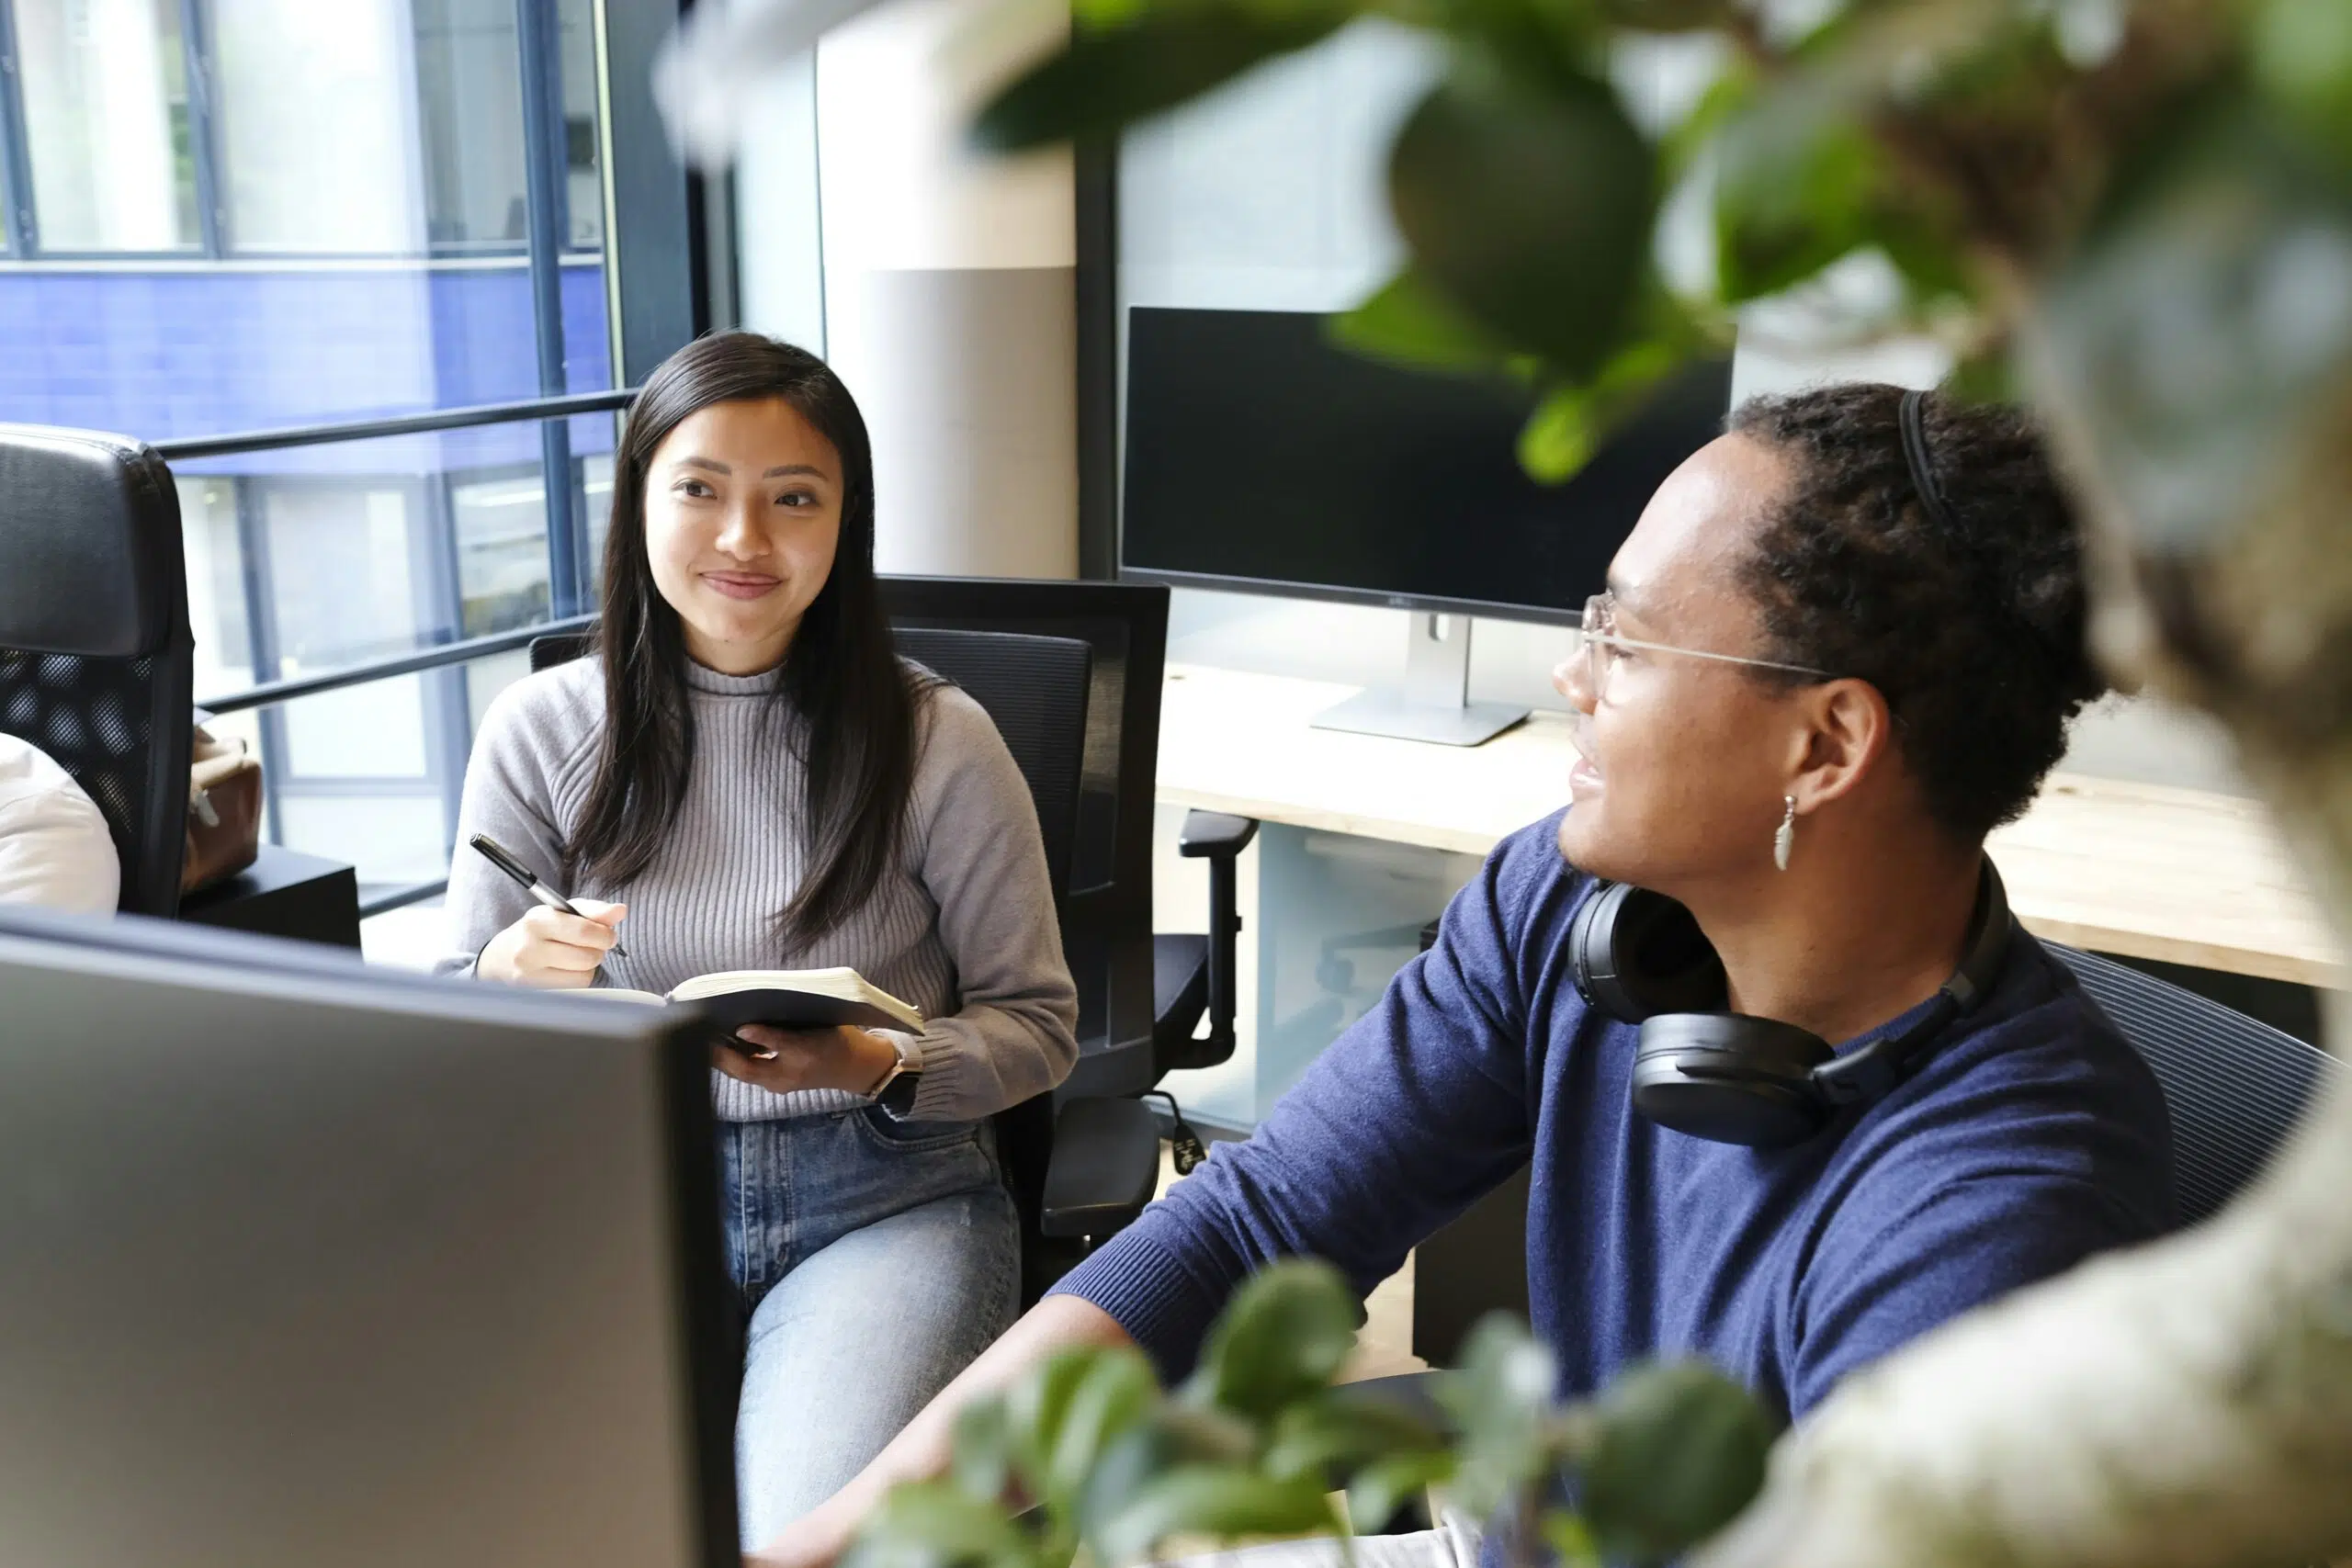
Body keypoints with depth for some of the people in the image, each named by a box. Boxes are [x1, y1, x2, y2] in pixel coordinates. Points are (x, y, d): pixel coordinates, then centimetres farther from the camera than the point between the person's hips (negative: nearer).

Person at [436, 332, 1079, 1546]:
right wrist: (504, 980, -15)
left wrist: (882, 1067, -17)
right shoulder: (540, 731, 3)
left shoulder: (937, 741, -3)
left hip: (883, 1198, -1)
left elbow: (1037, 1024, 3)